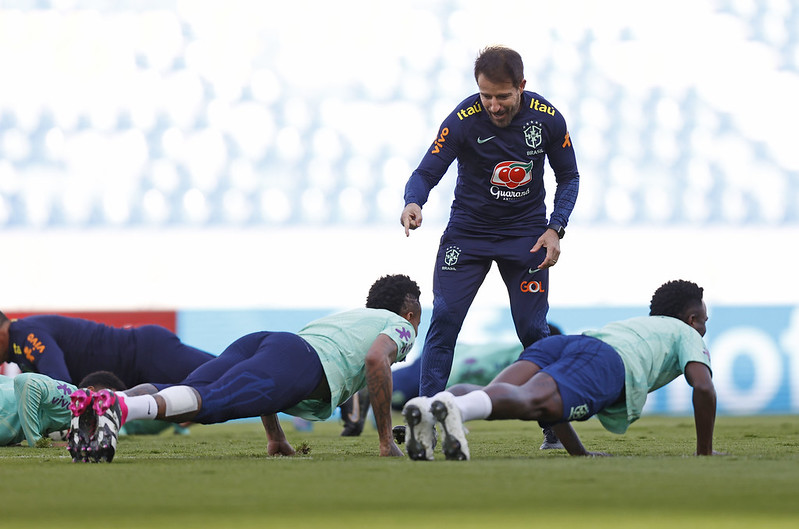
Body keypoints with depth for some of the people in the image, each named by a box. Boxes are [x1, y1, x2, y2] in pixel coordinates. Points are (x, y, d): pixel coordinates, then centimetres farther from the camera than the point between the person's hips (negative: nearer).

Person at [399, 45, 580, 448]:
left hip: (526, 234, 1)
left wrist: (555, 228, -11)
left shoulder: (547, 119, -13)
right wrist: (413, 203, -41)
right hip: (468, 230, -1)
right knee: (443, 320, -11)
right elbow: (427, 172, -18)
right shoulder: (464, 120, -19)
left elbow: (568, 177, 2)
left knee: (534, 330, -1)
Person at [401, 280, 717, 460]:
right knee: (529, 401, -34)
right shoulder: (686, 333, 34)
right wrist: (704, 452, 25)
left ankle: (425, 408, -54)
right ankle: (455, 408, -66)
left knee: (491, 399, -21)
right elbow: (703, 387, 13)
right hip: (605, 363, -6)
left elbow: (556, 385, 48)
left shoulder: (625, 325, 50)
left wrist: (578, 452, 50)